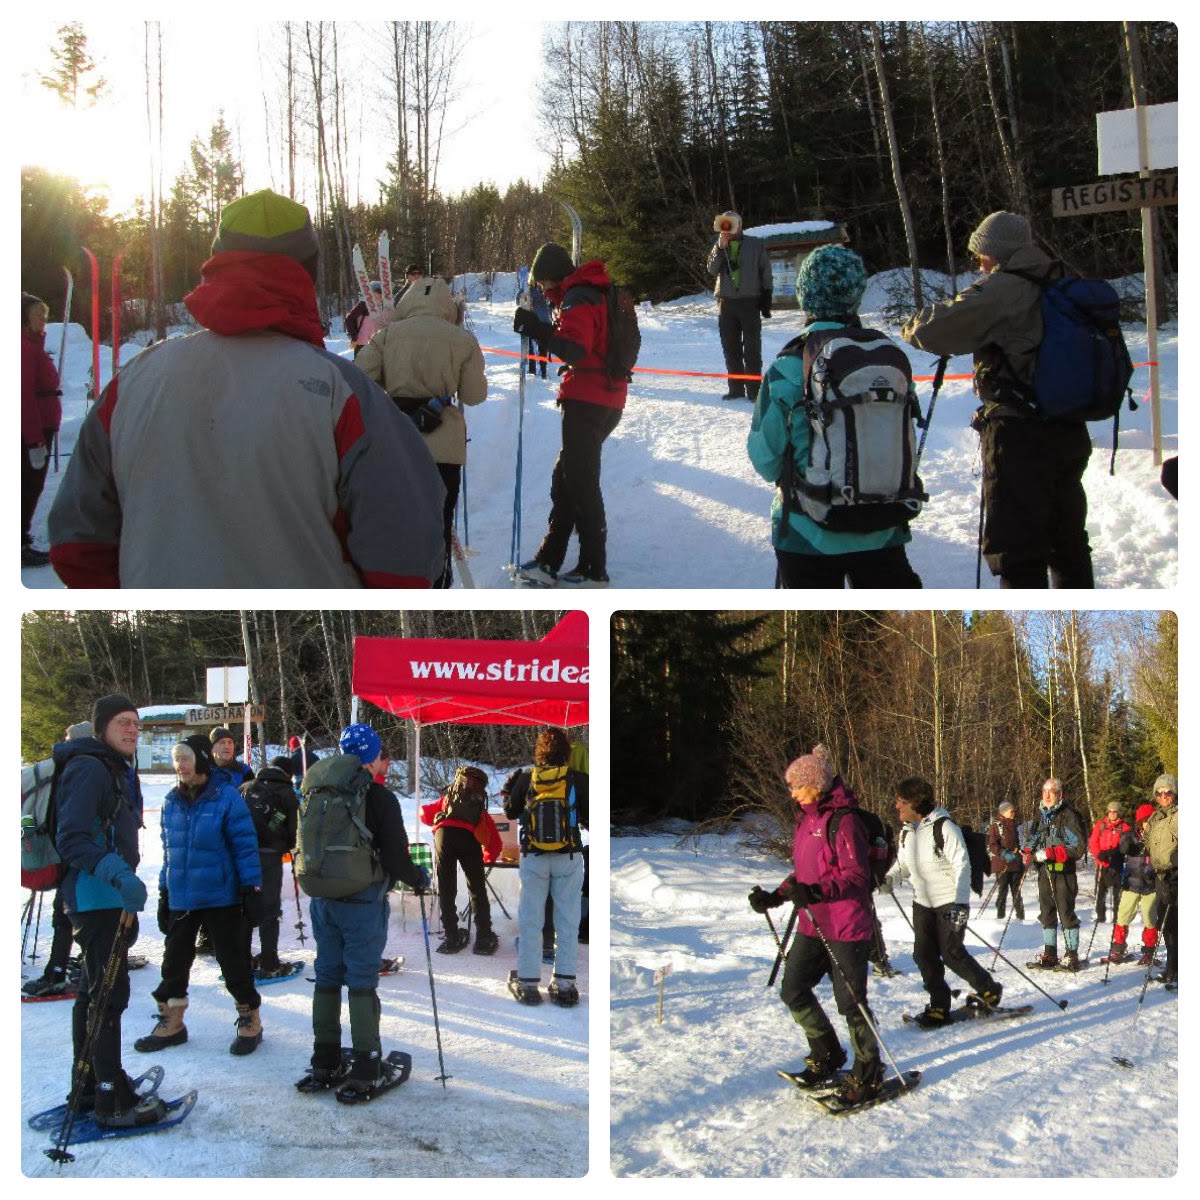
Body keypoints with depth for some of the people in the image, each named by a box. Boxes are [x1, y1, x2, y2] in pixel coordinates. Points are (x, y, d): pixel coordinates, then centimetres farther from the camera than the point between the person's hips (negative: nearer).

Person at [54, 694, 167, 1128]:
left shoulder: (118, 769, 14)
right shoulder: (88, 768, -16)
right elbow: (71, 839, -24)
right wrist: (119, 875, -35)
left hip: (110, 894, 11)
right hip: (93, 894, -11)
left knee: (94, 990, 17)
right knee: (110, 993, -9)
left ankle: (87, 1086, 28)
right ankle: (111, 1100, -5)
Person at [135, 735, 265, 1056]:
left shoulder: (226, 797, -13)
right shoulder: (172, 801, 5)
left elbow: (245, 846, -11)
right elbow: (169, 850, 14)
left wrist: (252, 890, -13)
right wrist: (164, 892, 15)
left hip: (222, 897, -6)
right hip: (181, 898, 6)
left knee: (234, 962, 4)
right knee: (174, 961, 13)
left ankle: (250, 1020, 20)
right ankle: (171, 1023, 29)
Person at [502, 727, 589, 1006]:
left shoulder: (526, 779, -2)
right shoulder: (578, 780, -6)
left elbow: (510, 813, 10)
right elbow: (589, 820, -2)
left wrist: (507, 790, 28)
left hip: (533, 857, 1)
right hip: (569, 857, -1)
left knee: (530, 919, 9)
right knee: (567, 920, 7)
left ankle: (527, 982, 11)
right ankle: (564, 983, 7)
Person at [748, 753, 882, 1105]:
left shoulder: (842, 822, -15)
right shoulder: (805, 821, 12)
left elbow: (856, 876, -20)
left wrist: (817, 892, -33)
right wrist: (775, 897, 9)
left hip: (845, 927, -9)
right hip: (812, 924, 9)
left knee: (851, 1001, -1)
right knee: (793, 991, 9)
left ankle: (868, 1074, 15)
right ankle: (827, 1056, 27)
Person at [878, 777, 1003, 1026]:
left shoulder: (944, 827, -17)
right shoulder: (906, 831, 6)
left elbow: (962, 865, -18)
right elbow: (903, 863, 17)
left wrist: (960, 902, -24)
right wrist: (889, 879, -5)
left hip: (950, 902, -7)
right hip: (922, 901, 7)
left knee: (951, 953, -8)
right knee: (924, 954, 1)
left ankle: (989, 990, 14)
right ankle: (939, 1006, 13)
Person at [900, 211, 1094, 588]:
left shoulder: (1001, 289, -12)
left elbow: (935, 330, -15)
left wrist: (911, 325, 6)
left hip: (1020, 435, -8)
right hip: (1071, 432, 8)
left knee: (1018, 548, -3)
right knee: (1067, 540, 20)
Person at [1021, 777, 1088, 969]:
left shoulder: (1069, 816, -9)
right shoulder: (1039, 815, 13)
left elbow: (1078, 846, -15)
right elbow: (1029, 839, 23)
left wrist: (1050, 853, -20)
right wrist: (1028, 853, 0)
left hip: (1063, 872, -7)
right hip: (1044, 872, 7)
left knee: (1066, 912, -3)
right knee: (1046, 912, 11)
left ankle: (1071, 954, 5)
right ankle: (1049, 953, 19)